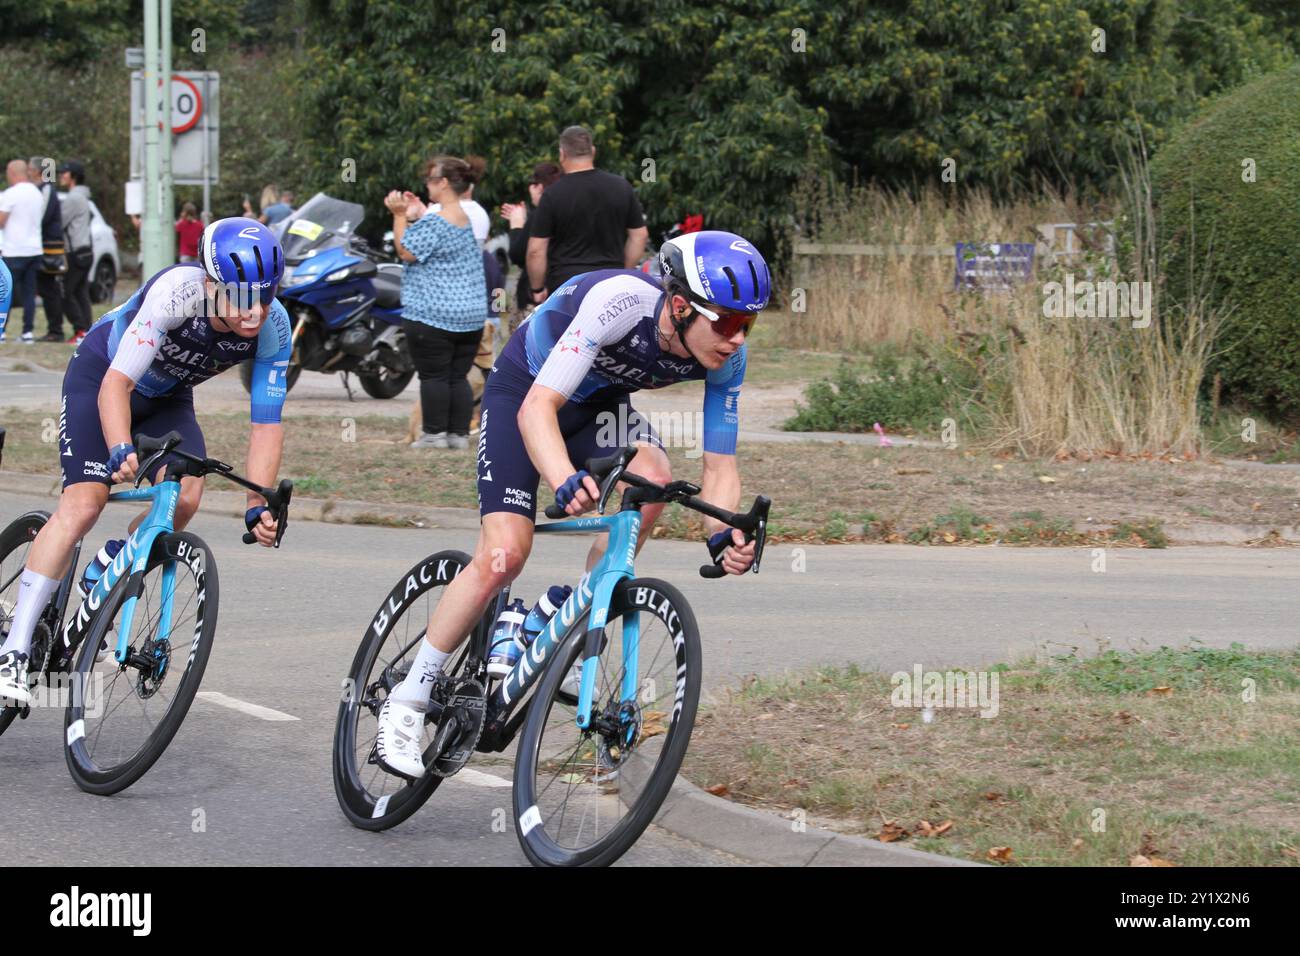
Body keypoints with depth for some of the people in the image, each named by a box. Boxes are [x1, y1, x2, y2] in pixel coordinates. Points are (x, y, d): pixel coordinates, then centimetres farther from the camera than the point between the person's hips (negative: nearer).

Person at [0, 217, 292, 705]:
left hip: (166, 396, 4)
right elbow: (116, 383, -41)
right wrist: (121, 451, -57)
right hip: (100, 375, -4)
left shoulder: (273, 328, -25)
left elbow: (266, 423, -17)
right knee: (83, 505, -19)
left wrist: (259, 505, -27)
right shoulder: (177, 292, -38)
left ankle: (106, 569, 8)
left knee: (185, 496, -22)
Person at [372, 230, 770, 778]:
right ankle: (407, 701, -4)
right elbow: (536, 407, -41)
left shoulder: (726, 355, -21)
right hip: (522, 392, -5)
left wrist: (724, 536, -36)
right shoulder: (622, 301, -38)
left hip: (599, 402, 5)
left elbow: (720, 466, -15)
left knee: (653, 477, -28)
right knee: (505, 553, -19)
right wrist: (566, 482, -59)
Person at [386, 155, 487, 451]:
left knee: (433, 376, -2)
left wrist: (400, 216, -6)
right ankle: (460, 434, 7)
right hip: (471, 314, 8)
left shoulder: (434, 220, -14)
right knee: (458, 376, 8)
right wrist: (416, 216, 16)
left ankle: (435, 434, -1)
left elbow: (407, 251, -13)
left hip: (432, 315, -8)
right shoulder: (470, 218, 12)